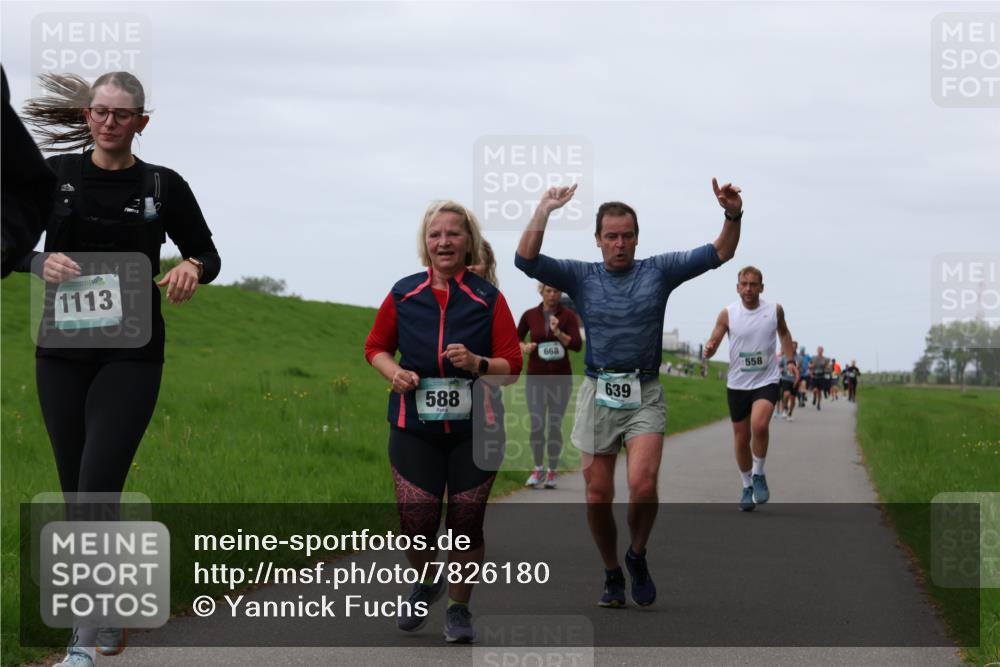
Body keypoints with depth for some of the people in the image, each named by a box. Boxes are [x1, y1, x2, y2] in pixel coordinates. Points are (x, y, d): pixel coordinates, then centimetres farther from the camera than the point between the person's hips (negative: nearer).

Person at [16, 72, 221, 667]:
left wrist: (193, 270, -13)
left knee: (97, 489, -14)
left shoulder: (164, 186, 1)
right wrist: (40, 262, -20)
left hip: (131, 356, -3)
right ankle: (109, 616, 27)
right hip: (62, 354, 3)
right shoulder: (55, 174, 3)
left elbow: (208, 254, 10)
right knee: (77, 494, 10)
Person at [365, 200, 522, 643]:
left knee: (467, 524, 3)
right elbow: (375, 346, 15)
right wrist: (394, 373, -5)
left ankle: (459, 609, 24)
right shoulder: (404, 294, 1)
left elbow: (512, 366, -2)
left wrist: (477, 364, -21)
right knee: (416, 524, -4)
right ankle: (424, 585, 29)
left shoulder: (488, 299, -3)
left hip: (475, 428, 0)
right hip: (415, 427, 1)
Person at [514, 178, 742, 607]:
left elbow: (719, 253, 1)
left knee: (643, 484, -19)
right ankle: (612, 575, 22)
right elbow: (526, 260, -5)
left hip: (645, 395, -1)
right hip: (598, 394, 1)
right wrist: (544, 211, -12)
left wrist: (733, 217, -17)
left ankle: (637, 556, 7)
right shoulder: (581, 276, 6)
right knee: (598, 495, 3)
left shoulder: (658, 271, 6)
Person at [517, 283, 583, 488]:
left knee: (555, 425, -1)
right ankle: (538, 469, 12)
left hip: (560, 378, -1)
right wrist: (524, 347, -9)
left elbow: (577, 345, -14)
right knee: (536, 425, -3)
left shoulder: (568, 315, -5)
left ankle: (552, 472, 10)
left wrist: (558, 332, -28)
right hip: (536, 377, 1)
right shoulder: (530, 315, 1)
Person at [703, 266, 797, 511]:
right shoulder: (728, 314, -5)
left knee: (759, 425, -27)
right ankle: (747, 486, 29)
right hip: (737, 384, 1)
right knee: (741, 439, 8)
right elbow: (712, 342, -4)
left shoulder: (774, 310, -2)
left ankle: (758, 475, -4)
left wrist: (790, 360, 8)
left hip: (767, 381, -1)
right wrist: (709, 350, -27)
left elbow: (783, 333, 18)